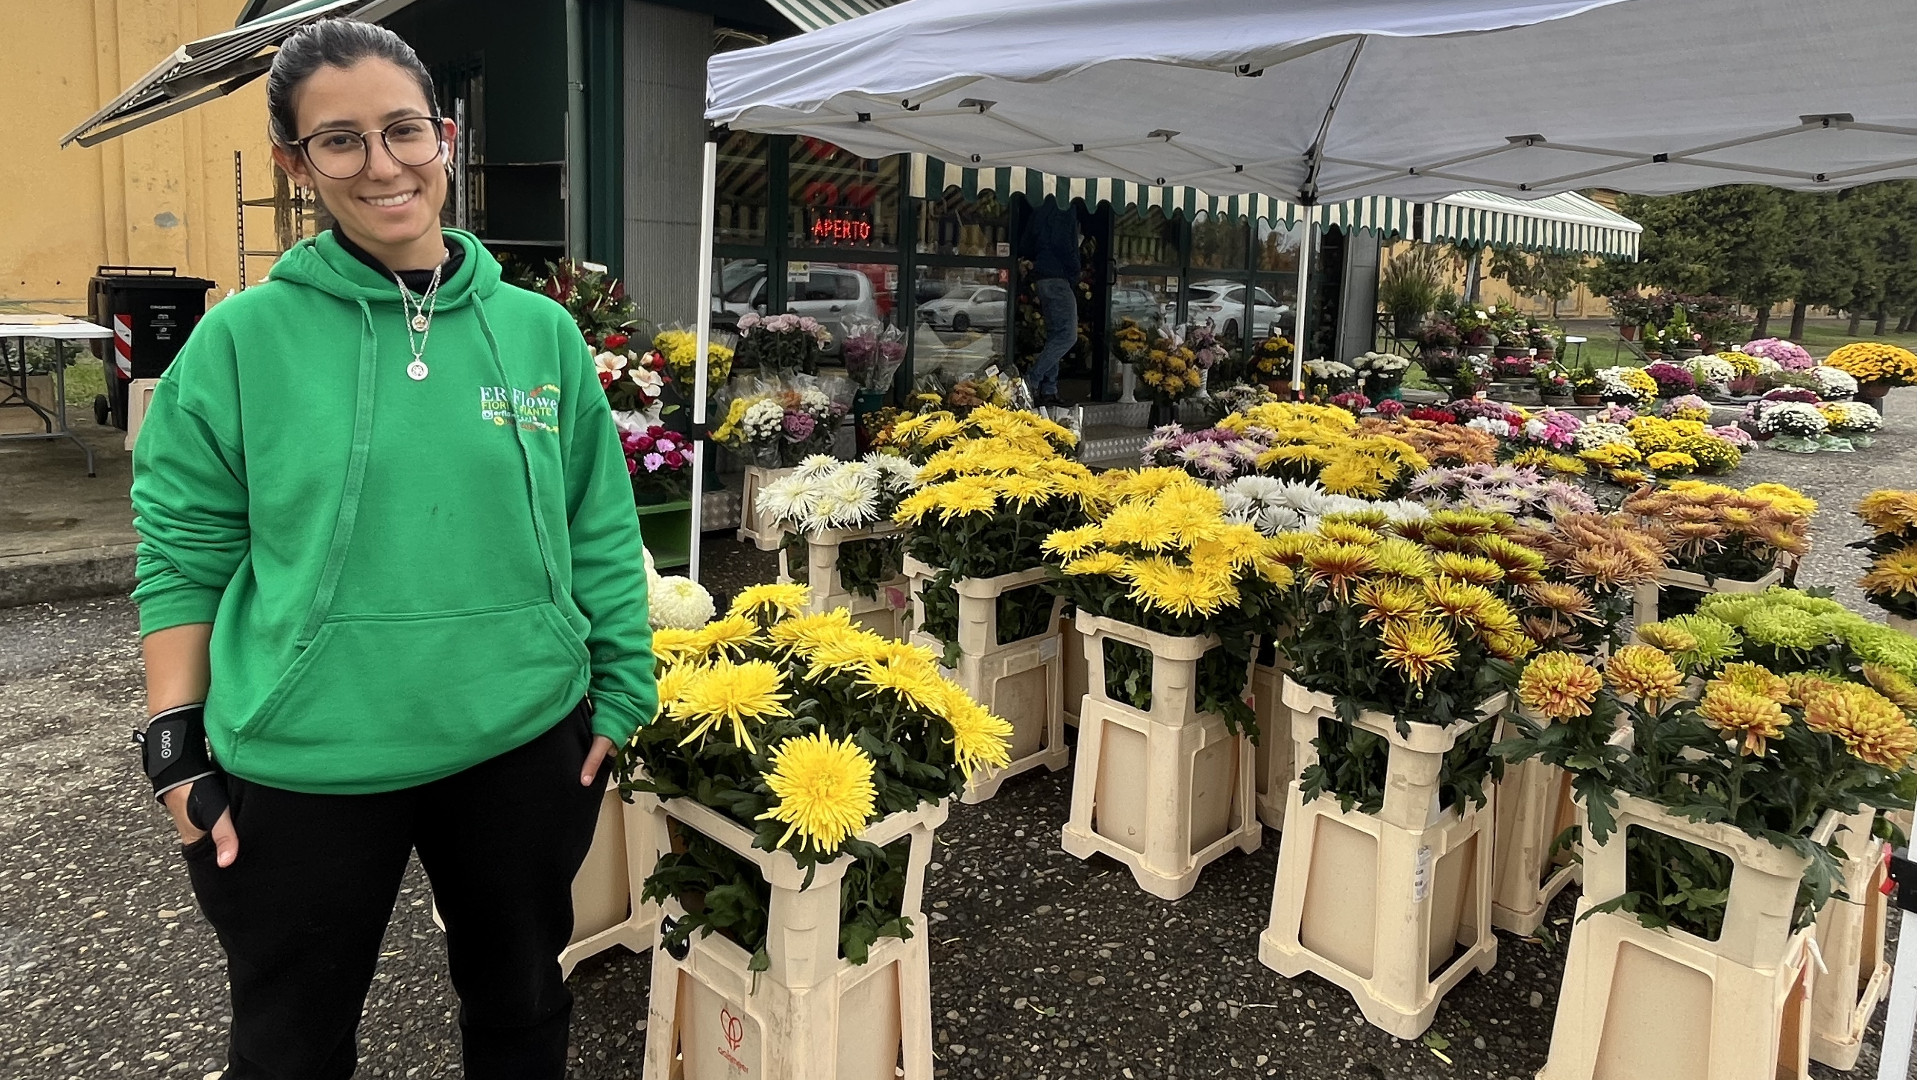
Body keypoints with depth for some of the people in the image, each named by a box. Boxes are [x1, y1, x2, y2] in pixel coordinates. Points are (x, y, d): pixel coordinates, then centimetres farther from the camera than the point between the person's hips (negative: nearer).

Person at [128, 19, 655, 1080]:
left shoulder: (539, 330, 0)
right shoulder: (244, 338, -6)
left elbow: (601, 535, 3)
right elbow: (184, 553, -2)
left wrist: (619, 697, 1)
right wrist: (178, 747, -5)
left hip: (523, 746, 2)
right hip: (303, 766, -1)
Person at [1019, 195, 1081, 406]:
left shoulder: (1039, 212, 16)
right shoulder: (1066, 214, -9)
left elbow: (1025, 247, 16)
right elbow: (1066, 248, -15)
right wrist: (1074, 276, -4)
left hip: (1041, 278, 9)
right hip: (1058, 279, -9)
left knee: (1055, 334, 12)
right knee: (1068, 335, -10)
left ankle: (1049, 389, 8)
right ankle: (1033, 379, -17)